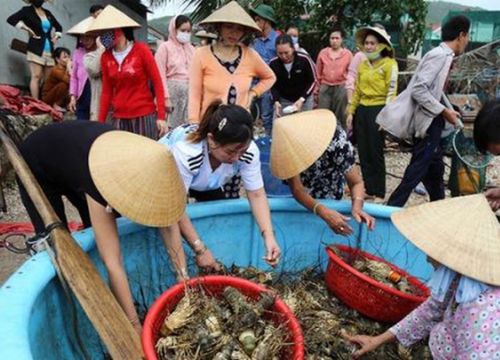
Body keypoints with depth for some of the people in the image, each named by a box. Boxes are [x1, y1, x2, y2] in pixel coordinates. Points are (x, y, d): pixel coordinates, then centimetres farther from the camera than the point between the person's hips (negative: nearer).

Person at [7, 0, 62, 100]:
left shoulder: (47, 13, 18)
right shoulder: (27, 10, 3)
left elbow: (59, 27, 31)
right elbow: (11, 19, -7)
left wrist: (56, 37, 14)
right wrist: (28, 29, -10)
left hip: (50, 50, 6)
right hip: (36, 49, -6)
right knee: (36, 77, -13)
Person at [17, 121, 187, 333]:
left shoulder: (142, 162, -30)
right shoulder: (101, 181, -46)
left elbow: (168, 221, -23)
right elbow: (113, 263, -45)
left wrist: (183, 278, -25)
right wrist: (135, 326, -41)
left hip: (73, 151, 6)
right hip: (37, 170, -5)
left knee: (102, 233, 5)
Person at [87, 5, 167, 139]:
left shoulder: (141, 50, -4)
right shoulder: (106, 57, 5)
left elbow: (157, 83, -5)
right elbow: (106, 91, 11)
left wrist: (161, 116, -12)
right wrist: (101, 121, 7)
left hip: (144, 115, -3)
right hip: (118, 118, 3)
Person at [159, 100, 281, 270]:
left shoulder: (248, 150, -32)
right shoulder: (185, 151, -44)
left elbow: (257, 195, -23)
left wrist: (269, 236, -37)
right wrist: (200, 250, -35)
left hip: (207, 184, 4)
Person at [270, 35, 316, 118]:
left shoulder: (304, 59, -23)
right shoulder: (273, 63, -18)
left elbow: (312, 81, -12)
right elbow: (273, 85, -3)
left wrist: (302, 99, -22)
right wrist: (276, 101, -19)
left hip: (304, 99, -1)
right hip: (283, 100, 1)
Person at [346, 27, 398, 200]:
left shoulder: (389, 64, -6)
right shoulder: (363, 64, 13)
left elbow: (391, 91, -10)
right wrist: (351, 112, 11)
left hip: (378, 110, -6)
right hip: (362, 110, 6)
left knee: (376, 153, 1)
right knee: (364, 153, 9)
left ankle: (378, 192, 14)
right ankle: (368, 189, 21)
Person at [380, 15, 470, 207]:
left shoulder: (443, 55, 12)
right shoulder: (440, 55, -16)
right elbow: (418, 89, -24)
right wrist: (444, 111, -18)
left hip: (432, 121, 10)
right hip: (427, 122, -10)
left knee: (435, 169, 19)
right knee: (417, 171, -5)